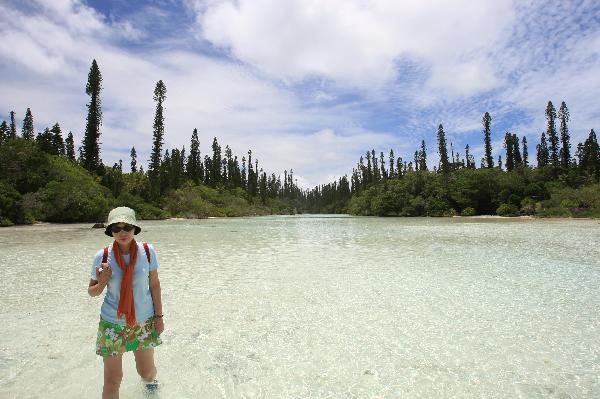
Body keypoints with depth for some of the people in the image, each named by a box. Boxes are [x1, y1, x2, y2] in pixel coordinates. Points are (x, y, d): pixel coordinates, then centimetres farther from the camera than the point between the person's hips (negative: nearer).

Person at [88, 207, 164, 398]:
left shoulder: (147, 251, -12)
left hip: (144, 322, 1)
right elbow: (92, 292, 1)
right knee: (112, 380, 6)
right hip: (112, 324, -1)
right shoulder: (103, 256, -12)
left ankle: (149, 380, 53)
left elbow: (154, 284, -3)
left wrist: (159, 316, 0)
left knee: (147, 371, 17)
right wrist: (102, 283, -22)